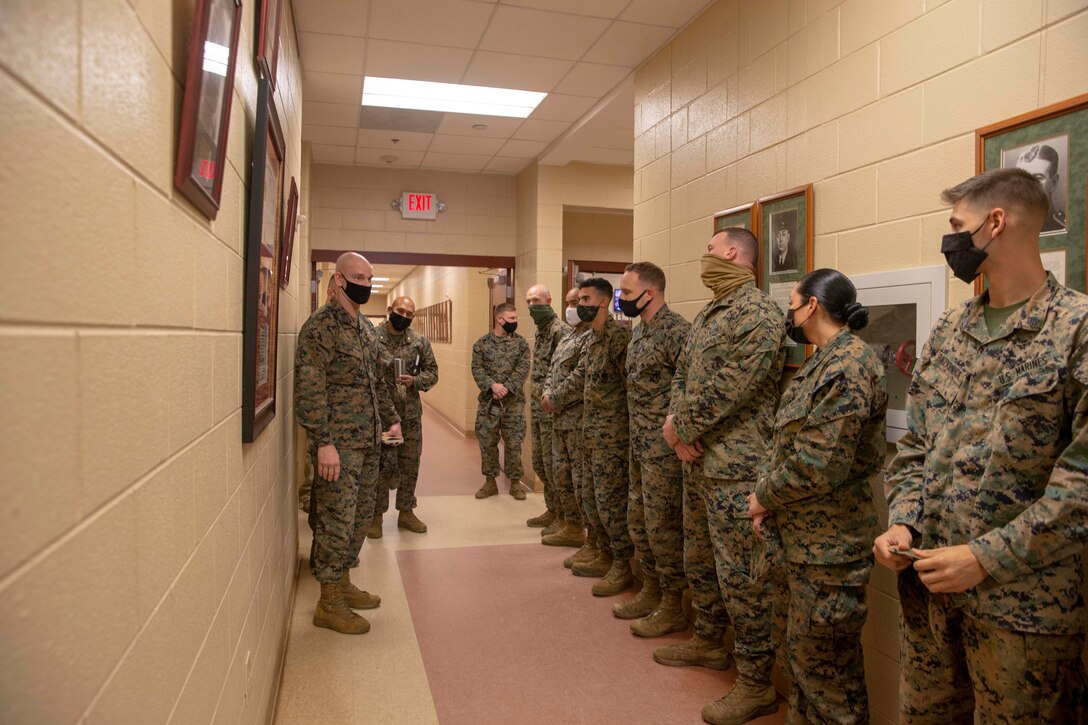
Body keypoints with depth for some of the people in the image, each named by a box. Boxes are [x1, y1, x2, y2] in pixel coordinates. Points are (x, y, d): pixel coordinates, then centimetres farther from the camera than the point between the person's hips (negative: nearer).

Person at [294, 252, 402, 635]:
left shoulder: (366, 327, 15)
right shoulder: (321, 326, -13)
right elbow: (309, 389, -19)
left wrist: (391, 419, 16)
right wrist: (324, 442, -22)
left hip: (369, 442, 9)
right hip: (339, 443, -8)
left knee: (360, 517, 16)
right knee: (338, 521, -1)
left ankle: (342, 583, 31)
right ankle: (329, 603, 12)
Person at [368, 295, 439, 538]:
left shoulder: (420, 342, 3)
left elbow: (432, 372, 6)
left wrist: (414, 381, -12)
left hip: (410, 413, 3)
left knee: (410, 464, 10)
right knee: (380, 465, 2)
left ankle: (406, 511, 25)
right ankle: (376, 515, 17)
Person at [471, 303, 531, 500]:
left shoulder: (521, 342, 2)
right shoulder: (482, 343, 3)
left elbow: (523, 369, -7)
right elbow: (477, 369, -5)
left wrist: (506, 387, -18)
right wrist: (492, 385, -20)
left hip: (513, 402, -1)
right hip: (488, 401, 1)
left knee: (513, 443, 5)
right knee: (487, 442, 7)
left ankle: (515, 482, 18)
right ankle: (490, 481, 21)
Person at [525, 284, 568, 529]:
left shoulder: (559, 329, -15)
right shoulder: (540, 331, 16)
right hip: (537, 408, 10)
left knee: (553, 463, -3)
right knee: (539, 462, 15)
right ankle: (552, 509, 28)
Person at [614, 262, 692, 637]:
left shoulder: (676, 331, -17)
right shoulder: (638, 331, 12)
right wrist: (638, 435, 18)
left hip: (664, 446, -9)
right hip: (639, 443, 9)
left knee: (663, 525, 0)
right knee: (638, 520, 17)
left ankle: (673, 608, 16)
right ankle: (651, 592, 32)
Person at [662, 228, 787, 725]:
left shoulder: (758, 314, -16)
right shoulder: (707, 314, 15)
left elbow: (725, 391, -22)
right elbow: (683, 372, 13)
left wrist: (679, 427, -11)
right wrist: (678, 424, -5)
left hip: (737, 467, -10)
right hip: (700, 460, 10)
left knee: (742, 576, 0)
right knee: (699, 560, 22)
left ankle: (756, 684, 15)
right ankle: (708, 642, 41)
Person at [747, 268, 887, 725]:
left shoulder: (847, 367, -21)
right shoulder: (827, 361, 12)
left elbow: (820, 467, -26)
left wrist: (765, 496, -11)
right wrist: (771, 498, 4)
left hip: (828, 544, -10)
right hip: (809, 537, 10)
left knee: (822, 657, 5)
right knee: (804, 648, 22)